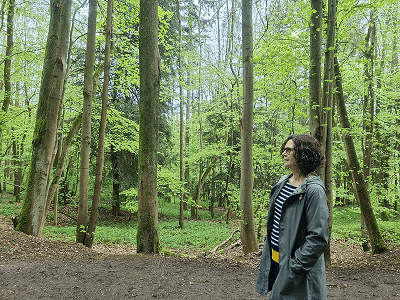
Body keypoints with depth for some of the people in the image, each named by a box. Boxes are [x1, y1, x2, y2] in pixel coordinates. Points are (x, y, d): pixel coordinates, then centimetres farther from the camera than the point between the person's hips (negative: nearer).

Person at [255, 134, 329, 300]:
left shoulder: (313, 190, -20)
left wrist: (294, 265, -20)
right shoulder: (283, 183, 6)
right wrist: (268, 251, 16)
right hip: (275, 259, 8)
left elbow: (318, 238, -22)